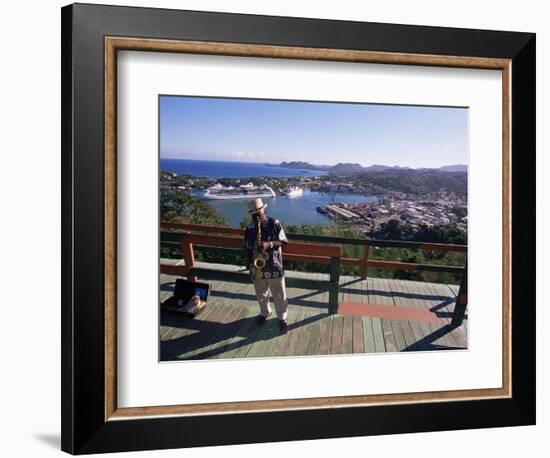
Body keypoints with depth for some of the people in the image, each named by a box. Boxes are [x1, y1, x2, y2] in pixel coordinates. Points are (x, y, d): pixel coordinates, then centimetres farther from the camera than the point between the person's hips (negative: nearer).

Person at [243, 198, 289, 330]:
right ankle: (265, 312, 40)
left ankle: (282, 316, 22)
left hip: (274, 266, -3)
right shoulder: (249, 228, 1)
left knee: (279, 294, 6)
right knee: (261, 293, 18)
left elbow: (282, 241, -10)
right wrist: (250, 263, -1)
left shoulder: (274, 223, -9)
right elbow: (248, 247, 7)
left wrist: (268, 244, -27)